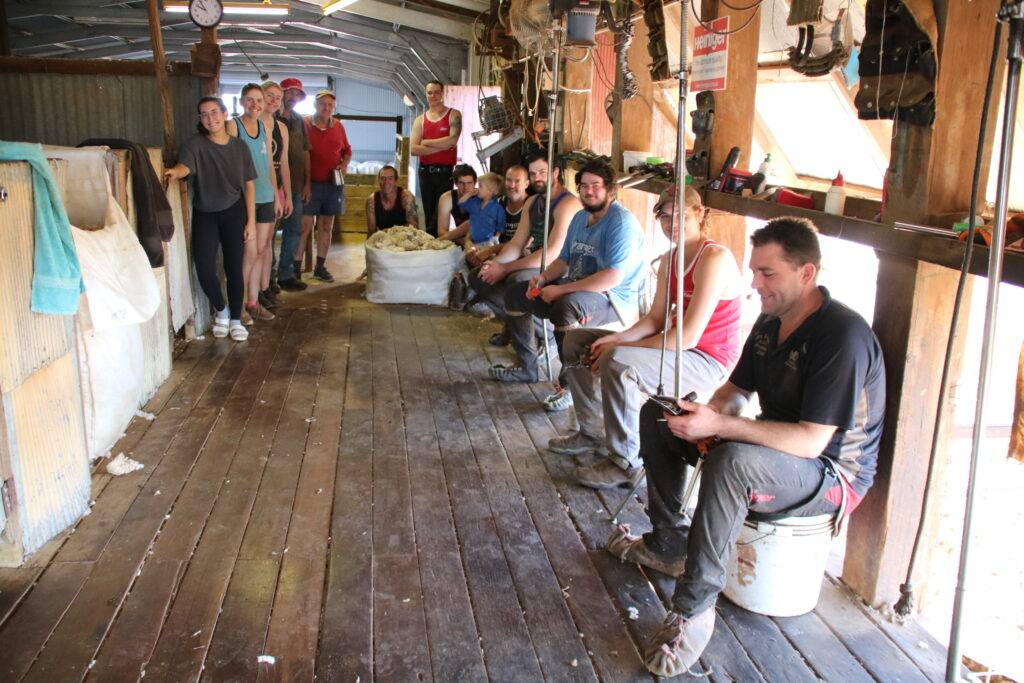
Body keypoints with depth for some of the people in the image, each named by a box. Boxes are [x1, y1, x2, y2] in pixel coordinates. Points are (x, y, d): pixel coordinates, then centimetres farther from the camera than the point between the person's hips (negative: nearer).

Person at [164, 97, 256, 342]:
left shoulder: (239, 146, 1)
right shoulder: (195, 144, -6)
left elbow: (249, 185, 4)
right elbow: (184, 166, -26)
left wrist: (251, 221, -1)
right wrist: (174, 172, -51)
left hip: (233, 212, 1)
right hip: (204, 214, -1)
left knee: (233, 267, 1)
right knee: (204, 269, -10)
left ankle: (236, 319, 19)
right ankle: (221, 310, 19)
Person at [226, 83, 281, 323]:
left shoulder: (264, 128, 13)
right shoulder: (233, 125, -5)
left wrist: (276, 196, 15)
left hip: (266, 197, 6)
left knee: (261, 251, 8)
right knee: (250, 252, -6)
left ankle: (252, 303, 17)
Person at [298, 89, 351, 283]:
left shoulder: (338, 126, 9)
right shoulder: (304, 124, -5)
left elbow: (347, 150, 20)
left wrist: (345, 164, 0)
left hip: (333, 184, 5)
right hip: (310, 183, -5)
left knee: (327, 226, 10)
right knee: (305, 226, -8)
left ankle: (320, 267, 20)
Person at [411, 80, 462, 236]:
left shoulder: (453, 115, 4)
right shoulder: (420, 120, 11)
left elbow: (452, 140, -14)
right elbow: (413, 149, -2)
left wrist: (426, 143, -5)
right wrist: (441, 146, -9)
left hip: (445, 172, -4)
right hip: (425, 172, 4)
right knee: (429, 215, 9)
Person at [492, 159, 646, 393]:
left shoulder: (621, 221, -18)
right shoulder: (580, 218, 11)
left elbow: (613, 277, -28)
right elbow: (564, 260, 19)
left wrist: (561, 289, -26)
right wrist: (543, 277, -4)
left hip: (612, 297, -10)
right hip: (574, 289, 10)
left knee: (566, 306, -41)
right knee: (514, 293, 13)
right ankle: (526, 367, 22)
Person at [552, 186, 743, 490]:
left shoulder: (715, 257, -20)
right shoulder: (670, 258, 7)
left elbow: (688, 337, -26)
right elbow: (656, 319, 6)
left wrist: (621, 347, -21)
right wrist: (619, 338, -14)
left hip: (707, 361, -9)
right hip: (680, 347, 10)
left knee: (617, 362, -35)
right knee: (577, 340, 9)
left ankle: (626, 462, -18)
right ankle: (593, 430, 19)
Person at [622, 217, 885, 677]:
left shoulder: (842, 337, -26)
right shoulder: (771, 321, 1)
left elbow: (810, 441, -31)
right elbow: (738, 390, 11)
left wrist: (719, 426, -34)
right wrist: (707, 415, -11)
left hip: (833, 474, -9)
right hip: (773, 448, 9)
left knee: (733, 460, -41)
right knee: (656, 415, 7)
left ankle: (694, 608, -27)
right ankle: (665, 543, 14)